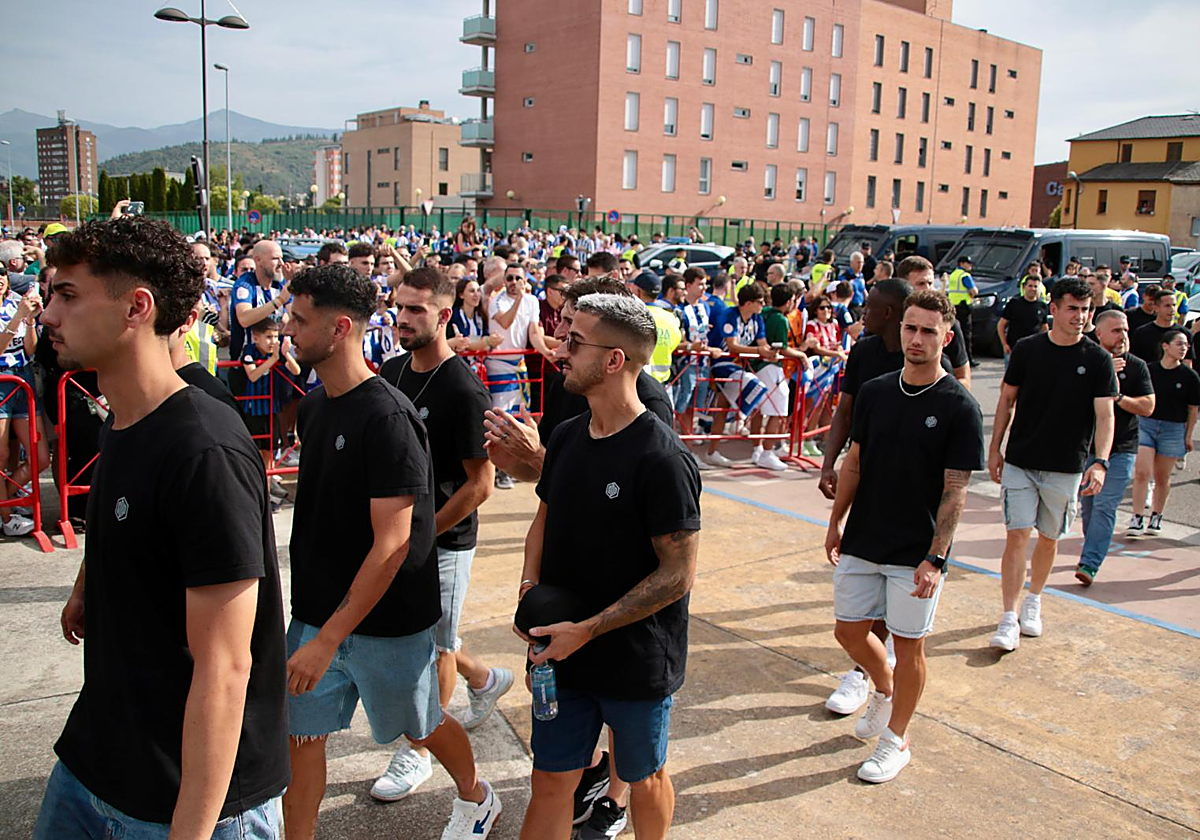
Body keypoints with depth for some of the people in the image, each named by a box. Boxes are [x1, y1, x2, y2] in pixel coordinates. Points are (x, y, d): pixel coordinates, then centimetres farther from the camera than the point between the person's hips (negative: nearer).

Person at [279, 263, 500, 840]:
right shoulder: (313, 406, 2)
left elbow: (392, 544, -26)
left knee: (420, 724, 16)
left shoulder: (386, 417, -24)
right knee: (300, 733, 8)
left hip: (387, 618, -6)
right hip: (317, 608, 6)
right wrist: (314, 624, 14)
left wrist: (328, 639, -26)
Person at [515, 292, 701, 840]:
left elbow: (677, 574, -20)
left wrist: (587, 630, -21)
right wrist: (530, 584, -4)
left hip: (639, 662, -5)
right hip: (564, 652, 6)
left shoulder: (661, 460, -22)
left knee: (644, 779, 18)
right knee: (551, 780, 14)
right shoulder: (567, 436, 1)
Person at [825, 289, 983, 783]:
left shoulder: (959, 408, -12)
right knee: (849, 631, 12)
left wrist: (935, 559, -17)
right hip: (862, 543, 5)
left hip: (917, 553, -4)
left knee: (908, 645, 7)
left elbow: (955, 491, -13)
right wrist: (836, 523, 9)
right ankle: (885, 691, 42)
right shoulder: (874, 392, 2)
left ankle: (896, 740, 26)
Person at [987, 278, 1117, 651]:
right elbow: (1007, 400, 7)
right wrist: (995, 449, 4)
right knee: (1017, 535, -5)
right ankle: (1009, 619, -1)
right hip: (1020, 462, 0)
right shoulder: (1027, 349, -1)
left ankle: (1033, 601, 34)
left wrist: (1100, 462, -25)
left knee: (1049, 538, 12)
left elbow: (1104, 415, -11)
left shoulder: (1098, 360, -4)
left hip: (1066, 467, 0)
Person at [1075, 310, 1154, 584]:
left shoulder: (1137, 366, 1)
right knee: (1087, 507, 10)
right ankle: (1095, 551, 30)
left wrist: (1118, 397, -20)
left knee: (1104, 507, -10)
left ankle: (1089, 564, -12)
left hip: (1121, 451, -2)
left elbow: (1148, 407, -4)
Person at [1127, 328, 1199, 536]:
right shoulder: (1149, 370, -2)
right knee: (1141, 473, -9)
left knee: (1162, 478, 9)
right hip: (1146, 425, 0)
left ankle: (1156, 517, 26)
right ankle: (1137, 519, -4)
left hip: (1173, 430, 0)